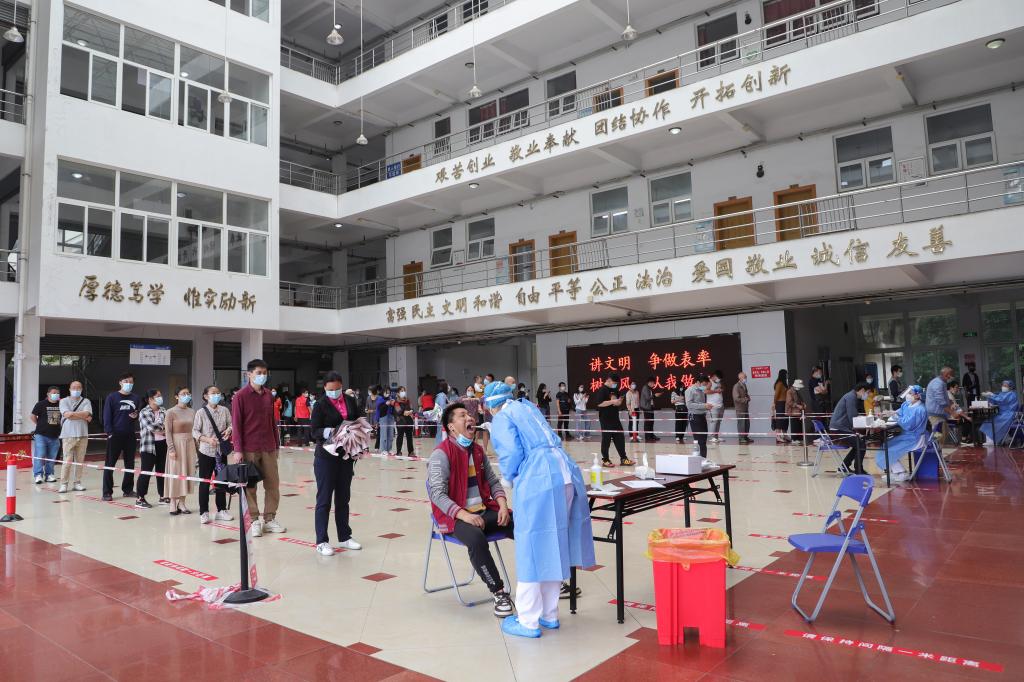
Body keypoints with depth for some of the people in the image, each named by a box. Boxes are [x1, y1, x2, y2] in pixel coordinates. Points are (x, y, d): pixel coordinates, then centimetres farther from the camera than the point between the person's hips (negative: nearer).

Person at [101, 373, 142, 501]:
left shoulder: (136, 399, 10)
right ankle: (107, 492, 4)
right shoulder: (112, 397, -1)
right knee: (109, 464, -1)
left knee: (130, 464, 10)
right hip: (115, 436, -4)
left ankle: (128, 489, 21)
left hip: (130, 436, 4)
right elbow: (107, 416, -4)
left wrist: (137, 416, -5)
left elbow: (141, 413, 18)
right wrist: (109, 432, -12)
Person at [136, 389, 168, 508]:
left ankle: (162, 496, 21)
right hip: (149, 446, -5)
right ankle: (140, 499, 6)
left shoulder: (163, 411, 11)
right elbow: (151, 427, -18)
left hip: (162, 444, 6)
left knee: (161, 471, 11)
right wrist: (163, 428, -5)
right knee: (146, 472, -2)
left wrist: (158, 428, -13)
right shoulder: (144, 412, -7)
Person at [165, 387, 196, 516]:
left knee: (187, 473, 6)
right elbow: (168, 432, -8)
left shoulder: (192, 412, 8)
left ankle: (181, 503, 14)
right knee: (175, 474, 0)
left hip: (189, 444, 5)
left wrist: (196, 446, 9)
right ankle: (173, 504, 7)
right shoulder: (171, 412, -6)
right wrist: (171, 449, -14)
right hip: (177, 444, -5)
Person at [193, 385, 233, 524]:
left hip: (221, 451, 3)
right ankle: (204, 512, 14)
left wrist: (229, 429, -16)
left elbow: (231, 424, 6)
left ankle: (221, 510, 23)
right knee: (204, 482, 4)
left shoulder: (224, 410, 1)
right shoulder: (201, 412, -7)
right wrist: (207, 439, -20)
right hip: (206, 451, -3)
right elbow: (195, 431, -6)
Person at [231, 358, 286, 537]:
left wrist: (277, 444, 14)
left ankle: (270, 519, 17)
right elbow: (236, 424, -7)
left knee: (273, 484, 6)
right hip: (249, 449, -5)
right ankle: (255, 520, 14)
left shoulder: (268, 395, 10)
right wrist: (238, 449, -11)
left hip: (269, 448, 5)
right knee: (250, 485, 4)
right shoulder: (241, 395, -6)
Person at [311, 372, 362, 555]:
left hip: (347, 456, 5)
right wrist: (327, 432, -28)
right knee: (324, 499, 1)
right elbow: (314, 431, -9)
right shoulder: (321, 405, -5)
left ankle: (344, 537, 25)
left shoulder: (350, 401, 6)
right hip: (326, 457, -5)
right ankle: (322, 542, 8)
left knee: (343, 498, 14)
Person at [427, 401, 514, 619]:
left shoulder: (477, 450, 13)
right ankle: (499, 593, -23)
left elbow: (493, 481, 14)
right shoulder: (441, 454, -10)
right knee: (476, 538, -38)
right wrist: (463, 515, -28)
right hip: (455, 516, -6)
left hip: (485, 510, 6)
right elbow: (437, 494, -18)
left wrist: (502, 505, -6)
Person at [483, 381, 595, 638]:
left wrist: (510, 477, 10)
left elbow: (511, 454, -10)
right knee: (552, 548, 17)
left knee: (532, 550, 4)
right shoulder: (528, 407, 24)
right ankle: (549, 615, 28)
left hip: (538, 481, -7)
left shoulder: (502, 418, 3)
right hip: (566, 473, 7)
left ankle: (528, 621, 14)